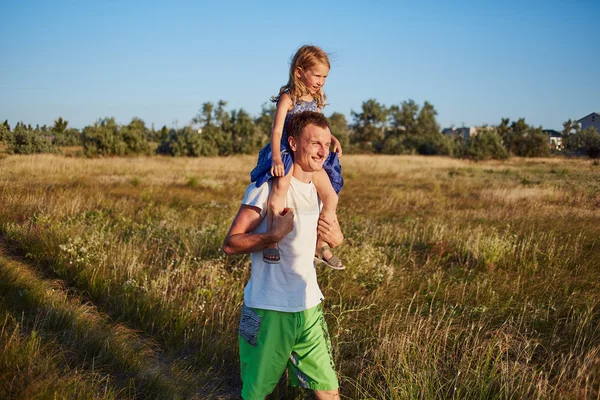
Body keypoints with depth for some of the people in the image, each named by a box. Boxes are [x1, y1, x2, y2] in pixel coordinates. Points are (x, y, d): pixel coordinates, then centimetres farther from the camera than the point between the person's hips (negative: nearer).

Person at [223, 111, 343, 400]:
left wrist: (336, 238, -3)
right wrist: (274, 235, -28)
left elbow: (332, 235, 21)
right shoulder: (267, 186, -12)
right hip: (268, 310, -5)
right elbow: (230, 244, -13)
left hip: (309, 307, 6)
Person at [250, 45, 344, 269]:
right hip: (286, 154, -7)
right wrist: (276, 157, -34)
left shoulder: (317, 99, 8)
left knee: (331, 197, 3)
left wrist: (333, 139, 7)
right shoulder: (288, 98, -12)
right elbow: (277, 130, -21)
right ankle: (272, 242, -30)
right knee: (281, 187, -33)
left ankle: (321, 246, 15)